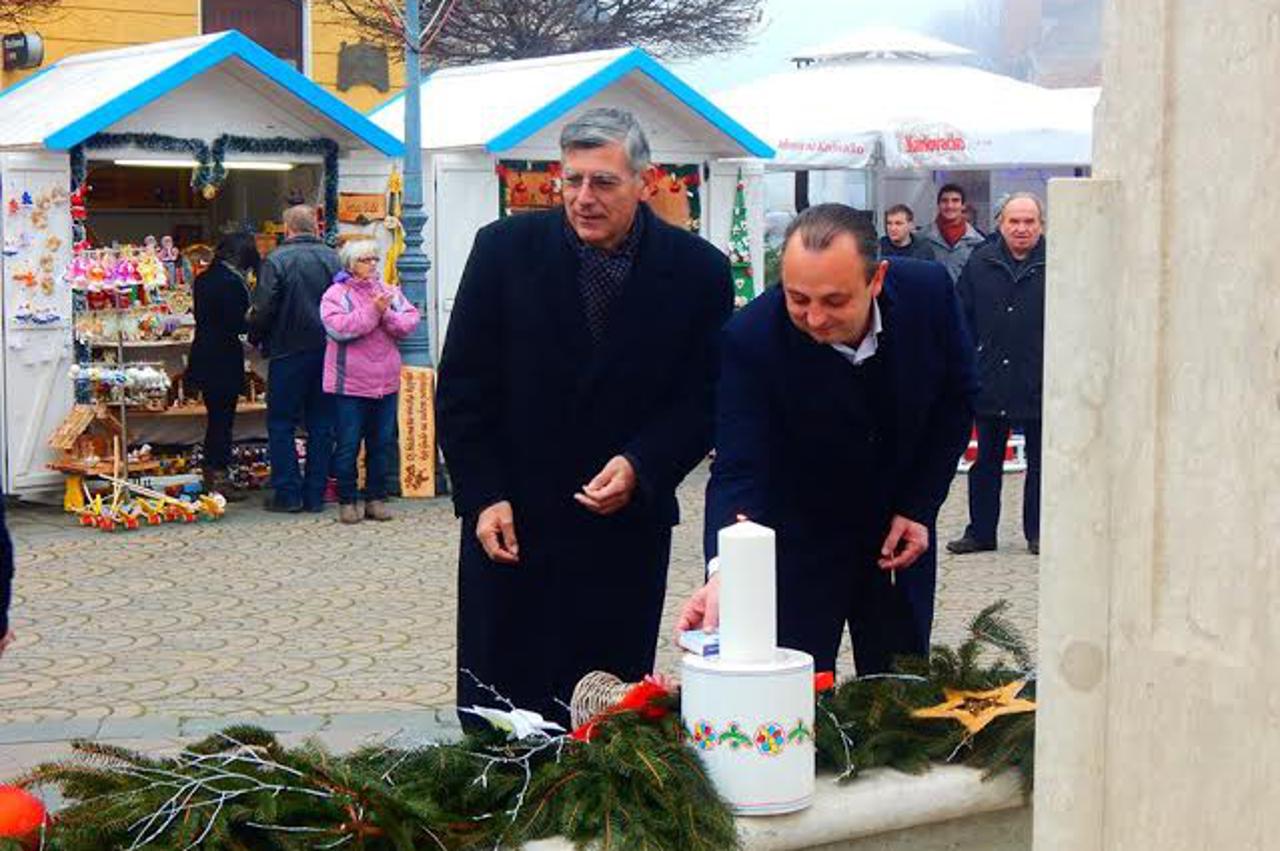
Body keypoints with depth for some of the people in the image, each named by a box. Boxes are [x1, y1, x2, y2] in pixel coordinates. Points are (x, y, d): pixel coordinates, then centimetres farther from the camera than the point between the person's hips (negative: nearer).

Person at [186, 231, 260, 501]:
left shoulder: (204, 279, 9)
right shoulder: (232, 283, -18)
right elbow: (237, 325, -20)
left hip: (203, 356, 9)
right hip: (223, 362, -9)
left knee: (215, 419, 17)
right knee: (223, 420, 0)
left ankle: (210, 476, 23)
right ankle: (219, 480, 4)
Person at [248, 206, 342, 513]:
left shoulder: (276, 260, -11)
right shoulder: (333, 258, 1)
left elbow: (263, 310, -14)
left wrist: (255, 332, 5)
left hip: (289, 352, -4)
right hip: (327, 352, 4)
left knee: (281, 424, 6)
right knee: (322, 425, 9)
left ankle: (288, 493, 4)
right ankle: (315, 495, 12)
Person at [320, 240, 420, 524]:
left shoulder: (390, 292, 11)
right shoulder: (337, 294, -3)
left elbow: (410, 323, 2)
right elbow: (338, 328, -18)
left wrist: (386, 314, -15)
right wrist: (372, 311, -19)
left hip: (385, 382, 5)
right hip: (350, 383, -4)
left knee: (382, 443, 9)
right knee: (348, 445, 1)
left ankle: (376, 498, 19)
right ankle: (346, 501, 12)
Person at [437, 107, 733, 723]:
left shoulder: (698, 270, -3)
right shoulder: (504, 249, -3)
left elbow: (704, 399, 1)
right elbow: (462, 387, 1)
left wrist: (640, 468, -15)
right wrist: (483, 496, -6)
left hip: (627, 526, 0)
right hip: (508, 522, 0)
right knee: (495, 707, 5)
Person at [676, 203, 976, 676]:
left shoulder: (930, 291, -17)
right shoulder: (751, 339, -27)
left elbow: (957, 397, 0)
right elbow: (738, 471, -30)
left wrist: (921, 507, -6)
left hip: (899, 531, 3)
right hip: (799, 544, -3)